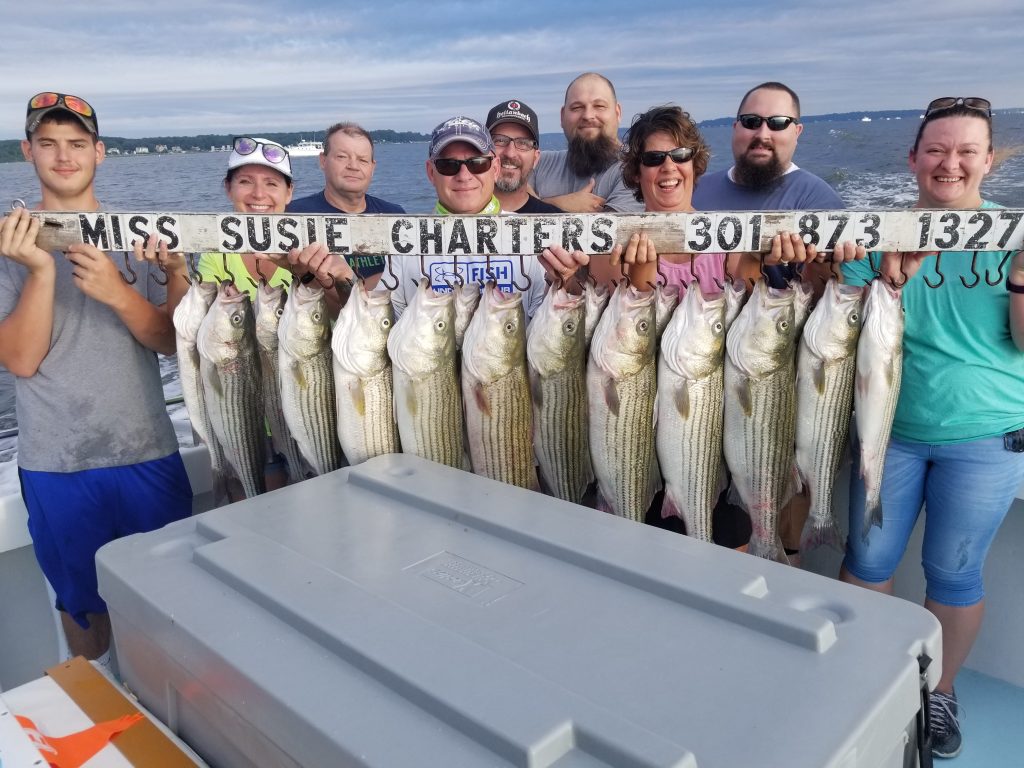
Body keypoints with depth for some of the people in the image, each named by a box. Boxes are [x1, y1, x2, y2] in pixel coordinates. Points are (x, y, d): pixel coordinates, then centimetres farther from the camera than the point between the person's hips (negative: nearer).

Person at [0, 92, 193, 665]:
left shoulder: (140, 238, 2)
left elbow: (170, 340, -7)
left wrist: (116, 291, -25)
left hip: (149, 453, 1)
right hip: (57, 465, -1)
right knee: (83, 601, 16)